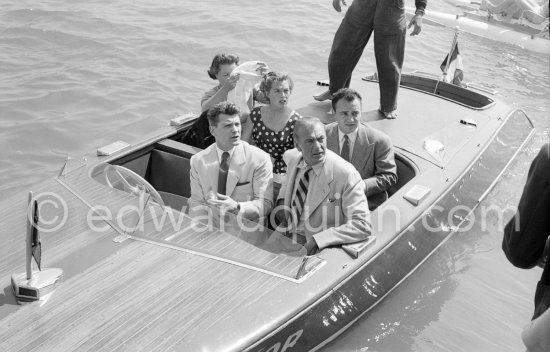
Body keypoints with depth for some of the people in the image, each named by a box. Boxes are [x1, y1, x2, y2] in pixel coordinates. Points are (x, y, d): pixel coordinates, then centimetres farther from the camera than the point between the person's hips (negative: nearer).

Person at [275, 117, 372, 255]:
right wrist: (282, 202, 5)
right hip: (287, 237, 6)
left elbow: (363, 226, -22)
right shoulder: (292, 158, 1)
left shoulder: (346, 174, -18)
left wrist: (316, 240, -25)